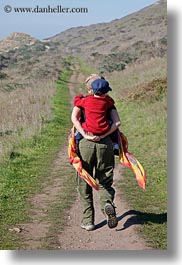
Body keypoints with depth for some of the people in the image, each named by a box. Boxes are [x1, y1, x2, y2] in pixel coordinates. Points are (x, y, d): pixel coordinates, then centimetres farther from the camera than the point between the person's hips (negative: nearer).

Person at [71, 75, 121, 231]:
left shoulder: (82, 101, 11)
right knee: (104, 183, 10)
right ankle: (108, 204, -21)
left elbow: (74, 118, -4)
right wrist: (102, 136, -4)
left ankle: (88, 220, 5)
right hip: (105, 144, 1)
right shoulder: (108, 102, 13)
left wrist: (86, 136, -10)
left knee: (85, 183, 9)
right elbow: (117, 122, 1)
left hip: (86, 143, -1)